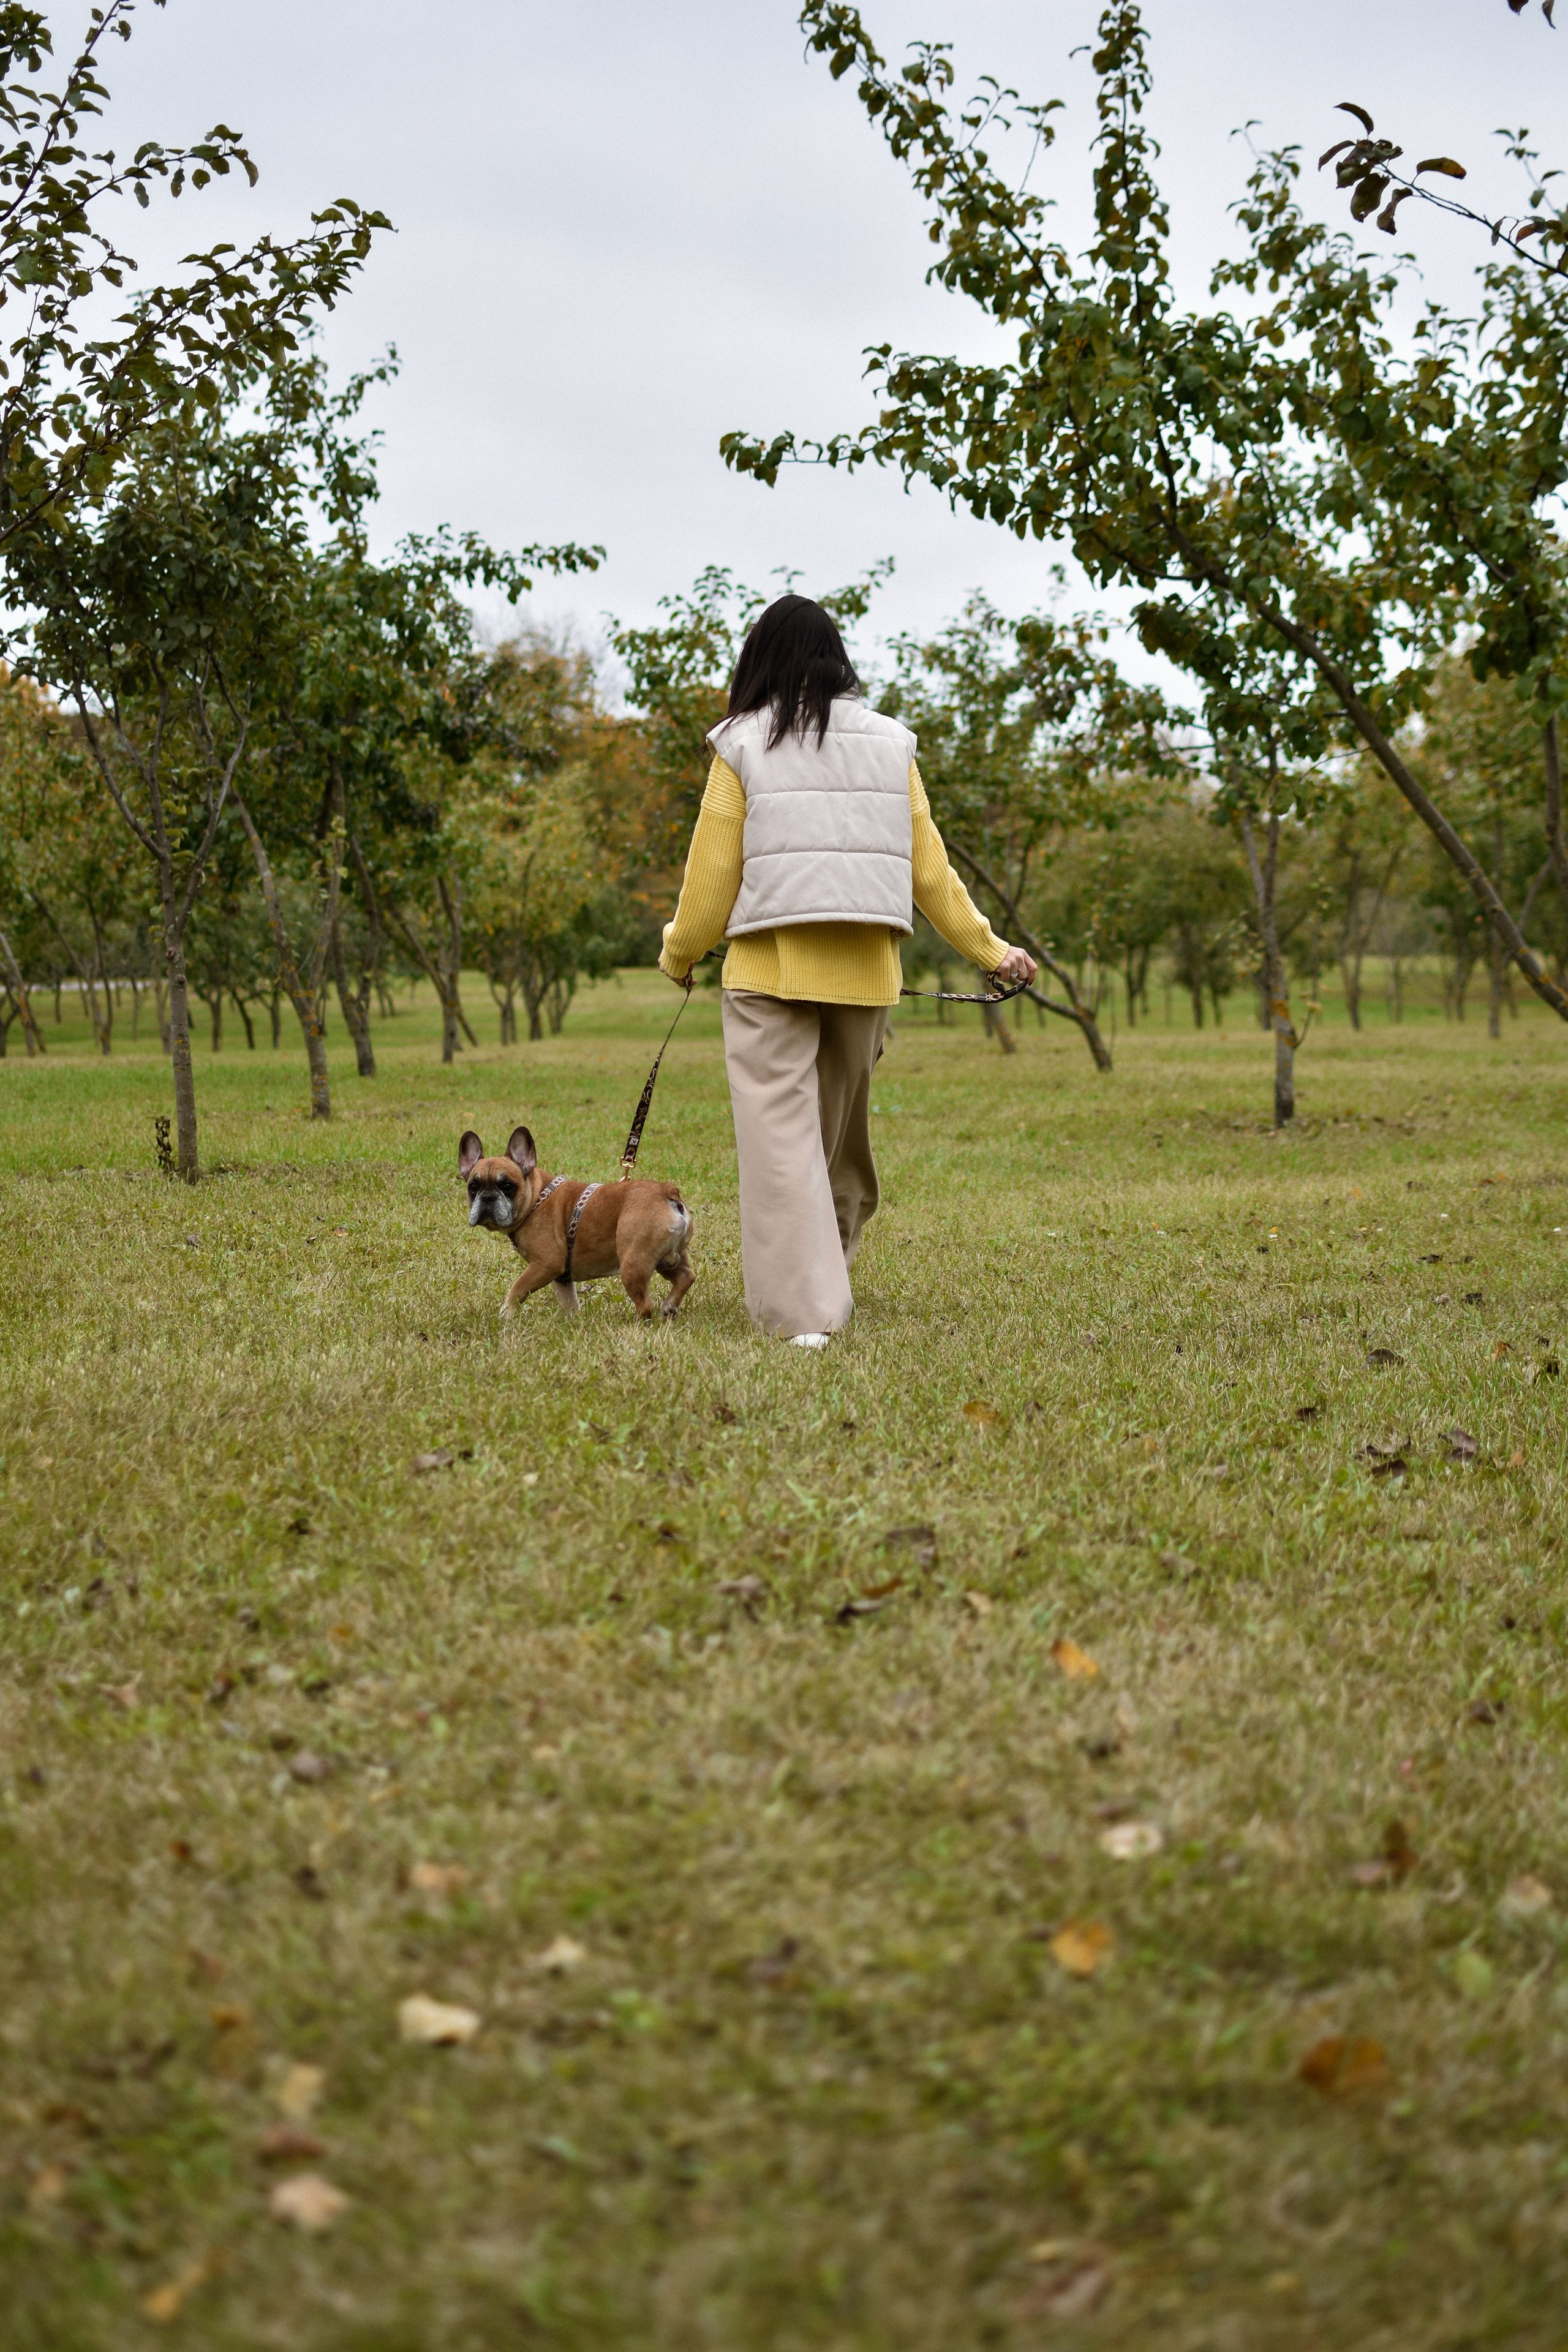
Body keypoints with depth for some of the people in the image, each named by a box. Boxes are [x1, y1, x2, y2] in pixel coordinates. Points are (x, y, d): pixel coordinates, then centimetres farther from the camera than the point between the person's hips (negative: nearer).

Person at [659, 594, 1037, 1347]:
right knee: (842, 1127, 17)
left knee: (780, 1130, -3)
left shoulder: (744, 745, -1)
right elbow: (928, 866, 9)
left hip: (772, 967, -4)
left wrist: (679, 954, 14)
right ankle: (830, 1268, 31)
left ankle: (803, 1311, -8)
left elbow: (713, 868, -1)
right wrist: (988, 949, 18)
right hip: (865, 971, 4)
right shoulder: (890, 743, 8)